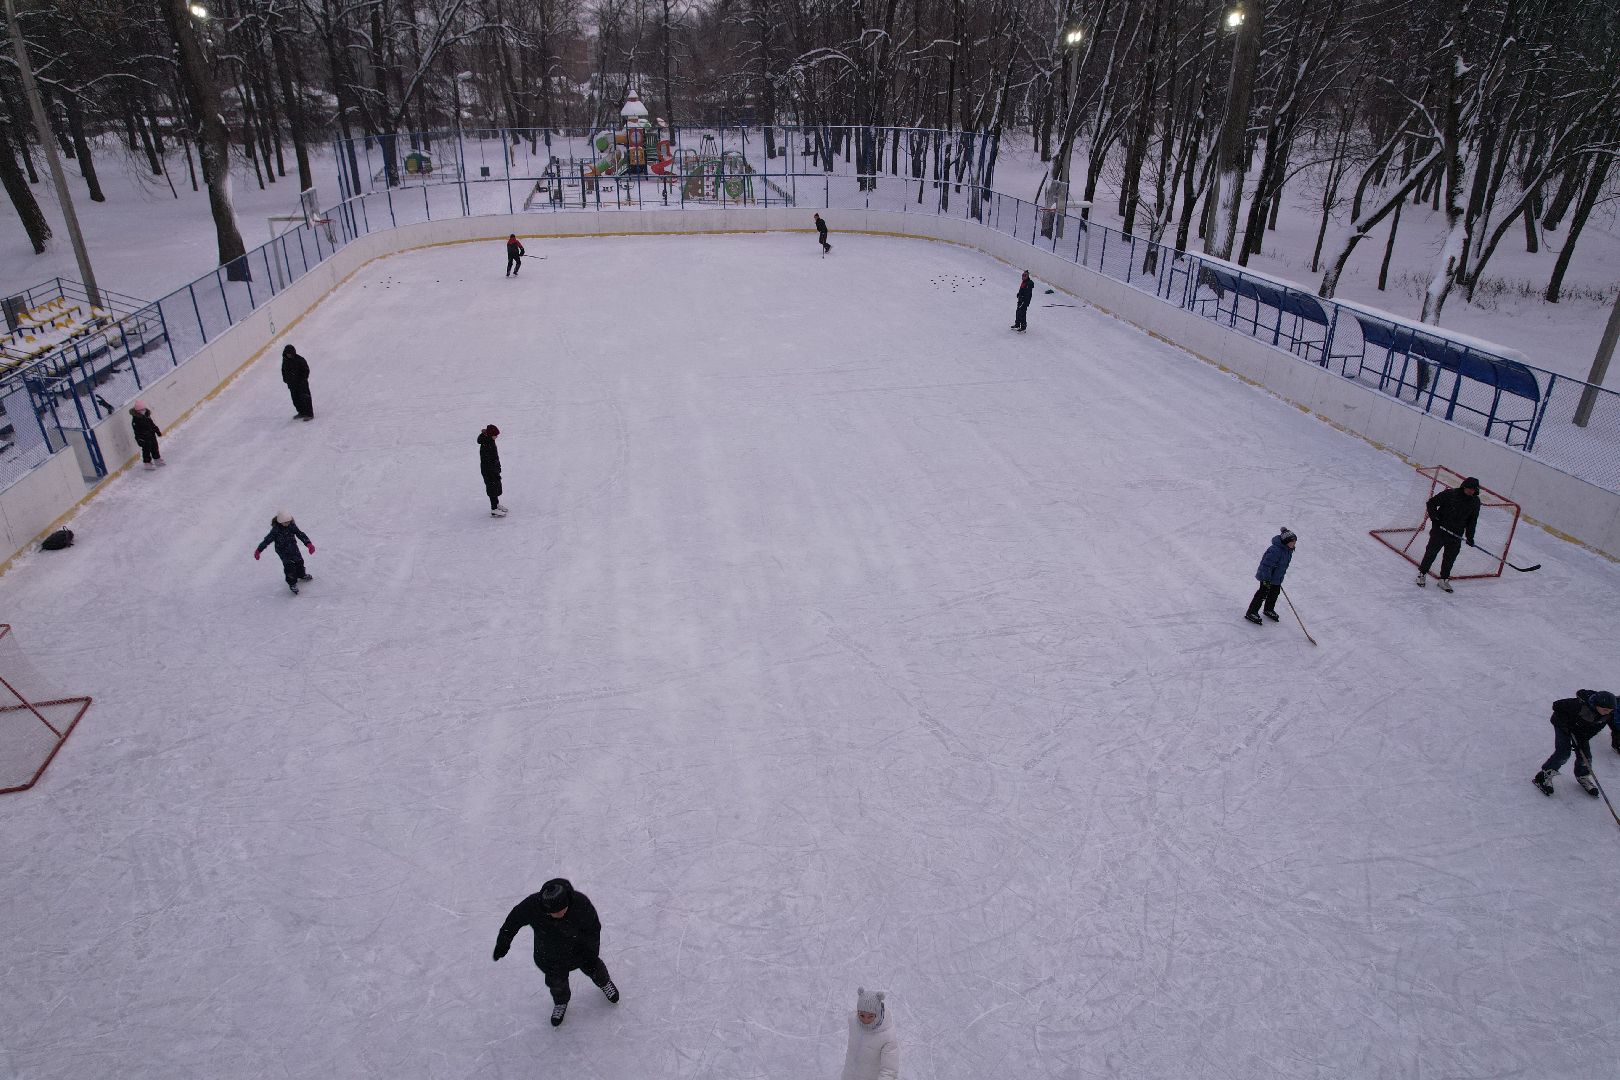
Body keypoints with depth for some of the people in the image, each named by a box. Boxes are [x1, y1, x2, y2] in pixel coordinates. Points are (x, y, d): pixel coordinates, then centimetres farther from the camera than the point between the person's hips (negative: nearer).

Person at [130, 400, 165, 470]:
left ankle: (157, 460, 38)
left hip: (151, 435, 8)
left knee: (155, 448, 22)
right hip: (144, 439, -8)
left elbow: (152, 424, 13)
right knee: (146, 451, 3)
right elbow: (137, 432, -21)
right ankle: (147, 463, 16)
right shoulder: (135, 420, -23)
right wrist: (140, 440, -21)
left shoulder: (146, 415, -1)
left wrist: (157, 431, 18)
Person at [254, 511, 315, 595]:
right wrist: (259, 550, -17)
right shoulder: (275, 530, -23)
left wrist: (308, 543, -21)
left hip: (293, 547, 5)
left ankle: (301, 575, 46)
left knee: (299, 561, 17)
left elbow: (300, 534, -11)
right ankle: (292, 583, 6)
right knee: (289, 565, -10)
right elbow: (267, 540, -19)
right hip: (283, 550, -5)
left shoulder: (292, 525, -12)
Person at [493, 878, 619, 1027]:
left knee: (592, 968, 24)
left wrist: (592, 954, -15)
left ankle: (603, 983, 60)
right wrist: (502, 943, -3)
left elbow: (593, 929, -20)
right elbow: (513, 921, -15)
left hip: (580, 948, 0)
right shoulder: (531, 906, -36)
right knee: (556, 982, 19)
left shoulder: (581, 903, -38)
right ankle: (561, 1002, 55)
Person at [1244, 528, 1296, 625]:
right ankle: (1251, 613, 5)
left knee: (1275, 592, 20)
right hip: (1267, 578, -9)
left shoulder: (1288, 550, -1)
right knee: (1263, 594, -4)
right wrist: (1266, 579, -29)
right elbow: (1266, 565, -31)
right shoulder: (1275, 550, -32)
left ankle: (1269, 610, 42)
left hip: (1277, 577, 9)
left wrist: (1281, 575, 26)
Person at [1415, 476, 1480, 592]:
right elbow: (1431, 503, -6)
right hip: (1439, 529, -4)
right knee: (1431, 552, 3)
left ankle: (1444, 579, 20)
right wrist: (1434, 517, -15)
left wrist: (1470, 536, 5)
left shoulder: (1475, 502, 2)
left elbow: (1472, 520, 10)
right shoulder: (1449, 494, -15)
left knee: (1450, 557, 8)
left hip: (1456, 534, 4)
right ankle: (1422, 573, 18)